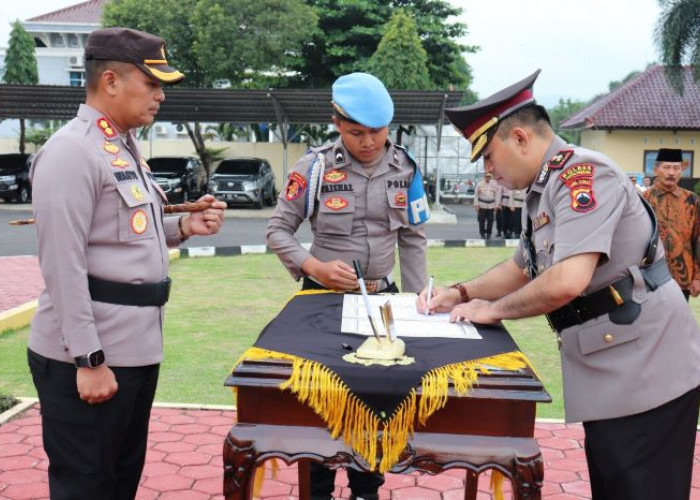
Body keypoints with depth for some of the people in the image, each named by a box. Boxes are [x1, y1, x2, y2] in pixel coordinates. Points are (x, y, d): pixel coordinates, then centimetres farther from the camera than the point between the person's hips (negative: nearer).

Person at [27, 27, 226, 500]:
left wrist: (183, 227, 4)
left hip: (135, 348, 9)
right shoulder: (72, 151, -17)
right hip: (89, 358, -9)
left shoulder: (125, 147, 14)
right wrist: (88, 360, -22)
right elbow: (63, 266, -21)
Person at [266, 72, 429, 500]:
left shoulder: (405, 168, -2)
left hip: (382, 297, 3)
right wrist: (315, 267, -22)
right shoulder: (316, 167, -11)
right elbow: (278, 231, -6)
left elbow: (413, 240, 5)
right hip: (324, 296, -2)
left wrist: (416, 301, 2)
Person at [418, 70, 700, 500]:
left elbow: (567, 282, -29)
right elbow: (522, 269, 25)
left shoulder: (582, 172, -18)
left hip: (645, 376, -10)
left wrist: (493, 310, -12)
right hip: (610, 378, 10)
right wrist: (461, 294, 10)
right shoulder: (543, 192, 12)